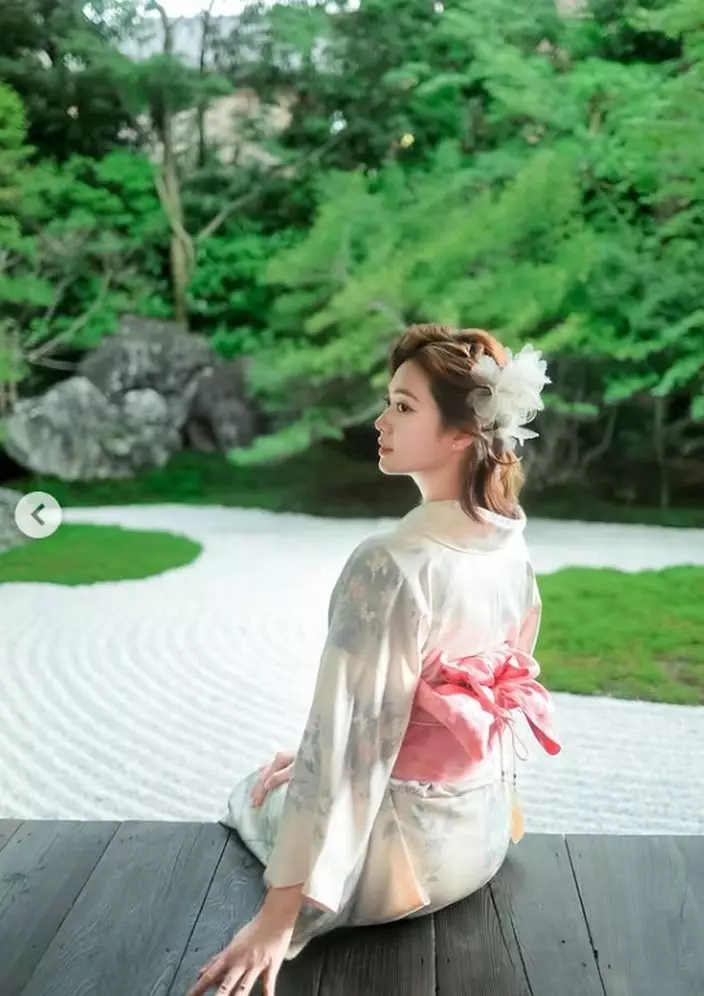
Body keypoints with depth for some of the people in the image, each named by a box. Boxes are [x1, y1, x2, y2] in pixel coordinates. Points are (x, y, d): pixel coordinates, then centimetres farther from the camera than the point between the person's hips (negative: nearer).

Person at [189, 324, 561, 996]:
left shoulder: (388, 565, -30)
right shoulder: (510, 544, -5)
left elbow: (345, 744, -29)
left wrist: (279, 915, -22)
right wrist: (313, 757, 15)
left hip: (404, 855, -6)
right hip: (485, 826, 7)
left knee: (254, 794, 25)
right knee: (288, 769, 31)